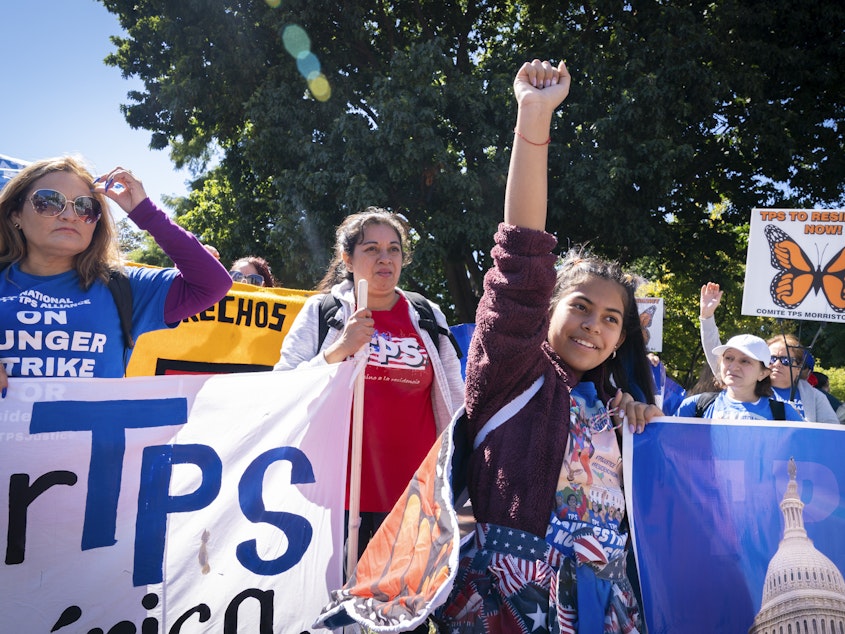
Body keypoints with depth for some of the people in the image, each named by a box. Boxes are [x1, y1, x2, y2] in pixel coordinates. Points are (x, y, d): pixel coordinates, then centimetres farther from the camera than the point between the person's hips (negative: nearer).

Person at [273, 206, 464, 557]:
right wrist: (337, 351, -15)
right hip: (340, 492, -1)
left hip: (415, 491, 2)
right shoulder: (321, 311, 4)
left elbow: (454, 402, 16)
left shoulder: (428, 317, 10)